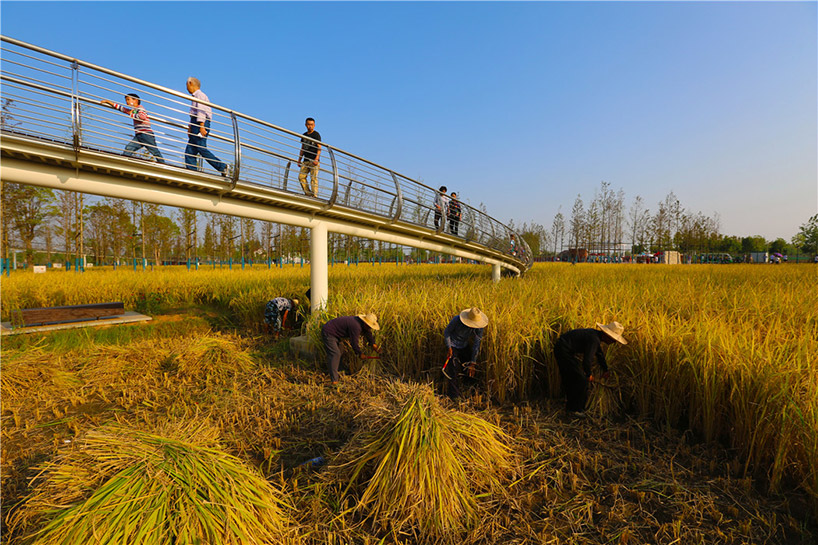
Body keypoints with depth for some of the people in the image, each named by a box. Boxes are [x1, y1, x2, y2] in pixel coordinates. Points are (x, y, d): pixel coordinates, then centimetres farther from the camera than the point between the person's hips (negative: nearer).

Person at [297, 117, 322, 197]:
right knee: (301, 177, -5)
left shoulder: (316, 134, 2)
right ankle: (308, 193, 0)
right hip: (306, 160, 6)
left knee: (314, 178, -12)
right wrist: (299, 160, 18)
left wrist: (316, 159, -20)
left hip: (314, 160, -6)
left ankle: (315, 195, -13)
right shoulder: (304, 135, 20)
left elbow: (319, 148, -7)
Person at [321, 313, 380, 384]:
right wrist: (360, 353, -7)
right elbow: (354, 342, -21)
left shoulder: (361, 322, 1)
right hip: (328, 333, -11)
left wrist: (373, 344, 10)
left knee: (337, 353, 18)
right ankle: (334, 380, -15)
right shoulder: (356, 327, -28)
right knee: (335, 354, -15)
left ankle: (334, 375, 29)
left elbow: (367, 332, 16)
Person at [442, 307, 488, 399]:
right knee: (454, 371, -9)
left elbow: (476, 344, -17)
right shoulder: (457, 320, -32)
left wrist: (473, 363, -17)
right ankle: (454, 397, 3)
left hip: (464, 346, 4)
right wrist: (449, 348, -20)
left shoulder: (480, 327, -23)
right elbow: (446, 332, -14)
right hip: (453, 345, -4)